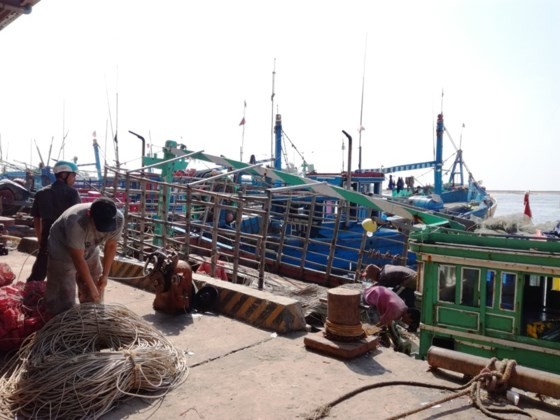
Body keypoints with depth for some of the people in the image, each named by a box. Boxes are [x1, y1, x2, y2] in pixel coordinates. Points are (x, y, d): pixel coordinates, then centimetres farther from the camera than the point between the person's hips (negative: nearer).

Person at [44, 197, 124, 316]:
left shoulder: (118, 218, -27)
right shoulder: (76, 222, -41)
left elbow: (111, 246, -10)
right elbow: (78, 259, -31)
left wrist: (105, 275, -12)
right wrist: (91, 287, -25)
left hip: (90, 252, 5)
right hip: (62, 252, -4)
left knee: (95, 296, 10)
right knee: (64, 300, -3)